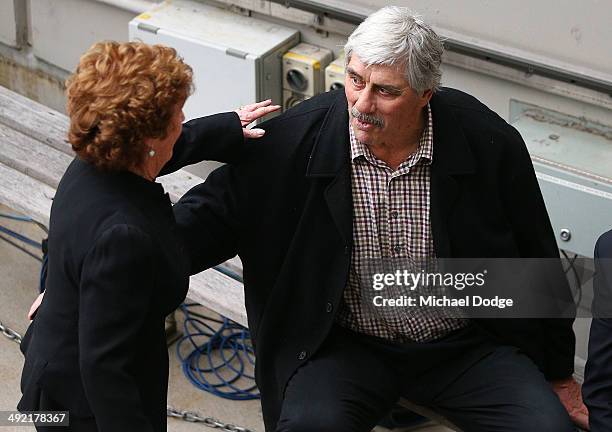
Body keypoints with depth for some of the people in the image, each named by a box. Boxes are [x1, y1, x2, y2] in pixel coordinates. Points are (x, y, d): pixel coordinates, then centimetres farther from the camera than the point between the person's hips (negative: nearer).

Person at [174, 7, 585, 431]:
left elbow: (539, 264, 1)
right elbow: (215, 213, -5)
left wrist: (559, 375, 10)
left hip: (464, 344, 1)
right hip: (347, 345, -1)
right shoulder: (293, 140, -14)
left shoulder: (492, 145, -12)